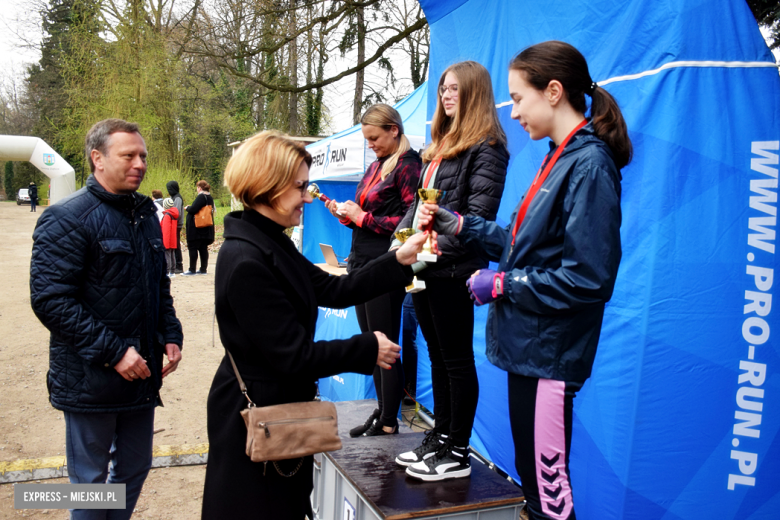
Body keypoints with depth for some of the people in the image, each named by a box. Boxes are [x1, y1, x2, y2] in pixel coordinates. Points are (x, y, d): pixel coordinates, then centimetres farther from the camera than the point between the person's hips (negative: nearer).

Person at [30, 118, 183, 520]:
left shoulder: (146, 215, 11)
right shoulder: (67, 218, -13)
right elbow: (50, 300, -19)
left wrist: (171, 336, 6)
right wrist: (113, 352, -22)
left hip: (140, 374, 7)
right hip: (89, 379, -7)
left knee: (134, 470, 19)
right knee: (90, 481, 10)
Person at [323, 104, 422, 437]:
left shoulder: (408, 165, -10)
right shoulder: (375, 166, 17)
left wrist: (364, 217, -13)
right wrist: (346, 215, 5)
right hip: (362, 261, 9)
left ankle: (389, 421, 13)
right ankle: (381, 411, 26)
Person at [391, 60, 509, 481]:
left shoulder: (486, 147, -8)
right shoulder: (440, 147, 19)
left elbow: (478, 216, -17)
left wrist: (435, 246, -23)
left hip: (452, 269, -9)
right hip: (424, 267, 9)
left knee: (457, 360, 1)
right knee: (437, 356, 15)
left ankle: (457, 454, 13)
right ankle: (440, 438, 28)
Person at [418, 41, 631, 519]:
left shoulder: (589, 165, -17)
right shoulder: (561, 157, 13)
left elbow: (587, 279, -22)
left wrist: (501, 284, -15)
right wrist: (461, 225, 9)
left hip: (549, 352, -9)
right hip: (528, 343, 9)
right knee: (530, 471, 20)